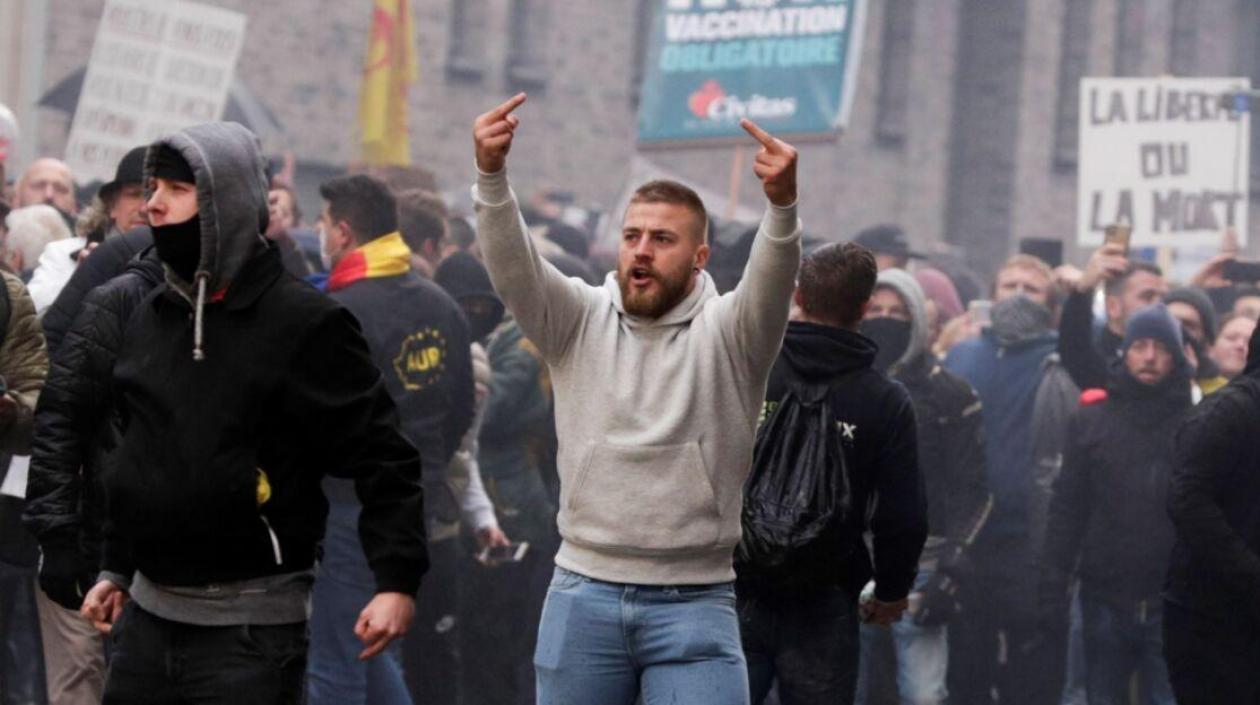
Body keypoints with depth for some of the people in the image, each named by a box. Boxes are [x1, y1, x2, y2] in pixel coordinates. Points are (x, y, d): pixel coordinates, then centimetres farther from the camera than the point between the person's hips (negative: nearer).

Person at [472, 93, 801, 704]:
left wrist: (781, 202, -43)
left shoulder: (726, 334, -2)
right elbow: (513, 266, -11)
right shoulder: (580, 321, 4)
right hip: (583, 594, 2)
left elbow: (772, 282, -21)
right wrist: (490, 174, -30)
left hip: (694, 602, -2)